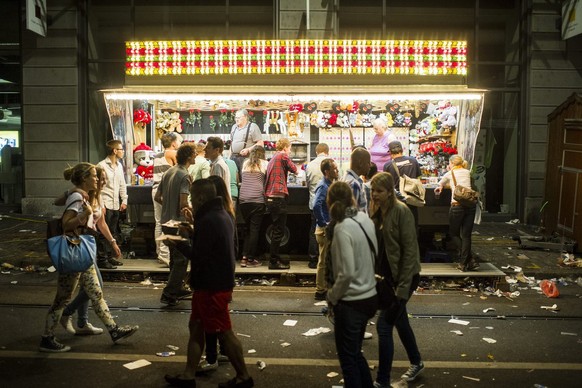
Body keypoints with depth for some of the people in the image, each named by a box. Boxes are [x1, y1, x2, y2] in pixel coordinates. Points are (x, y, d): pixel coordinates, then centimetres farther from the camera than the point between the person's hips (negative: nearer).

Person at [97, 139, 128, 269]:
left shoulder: (119, 166, 13)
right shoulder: (102, 165, -11)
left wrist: (124, 200, 12)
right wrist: (100, 205, -17)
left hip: (116, 205, 8)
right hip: (106, 204, -8)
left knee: (113, 233, 12)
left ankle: (109, 257, 22)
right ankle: (102, 260, 3)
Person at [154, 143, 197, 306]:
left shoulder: (168, 172, 10)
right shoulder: (185, 176, -17)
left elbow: (157, 197, 13)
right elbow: (183, 203, -26)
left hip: (166, 221, 9)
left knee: (175, 257, 20)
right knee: (181, 260, -1)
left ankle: (178, 289, 30)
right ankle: (168, 294, -3)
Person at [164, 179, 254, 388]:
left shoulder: (208, 220, -22)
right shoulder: (221, 215, 11)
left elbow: (198, 256, -23)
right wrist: (193, 233, 17)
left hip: (211, 287, -10)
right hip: (219, 282, 10)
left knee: (224, 332, 1)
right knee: (196, 327, 15)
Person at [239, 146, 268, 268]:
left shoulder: (245, 163, 18)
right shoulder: (265, 163, 8)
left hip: (243, 199, 4)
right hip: (257, 199, -4)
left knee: (247, 228, 13)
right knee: (255, 229, 1)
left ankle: (244, 257, 9)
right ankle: (250, 259, 3)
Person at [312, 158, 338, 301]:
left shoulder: (330, 185, 12)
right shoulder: (323, 186, -17)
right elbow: (316, 206, -32)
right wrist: (323, 223, -23)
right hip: (325, 230, -9)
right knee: (324, 261, -1)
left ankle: (324, 288, 27)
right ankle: (321, 291, 8)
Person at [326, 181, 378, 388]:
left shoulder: (343, 228, -21)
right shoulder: (365, 219, 0)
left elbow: (347, 272, -23)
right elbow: (373, 256, 8)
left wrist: (332, 296, -9)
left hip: (351, 302, -7)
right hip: (369, 296, 7)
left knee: (347, 357, 10)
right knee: (355, 352, 24)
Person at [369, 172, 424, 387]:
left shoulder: (401, 211, -18)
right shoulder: (375, 211, 4)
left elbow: (410, 250, -19)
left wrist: (403, 287, -20)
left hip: (404, 275, -8)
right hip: (387, 274, 8)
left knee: (384, 325, -7)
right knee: (399, 320, 22)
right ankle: (416, 362, 44)